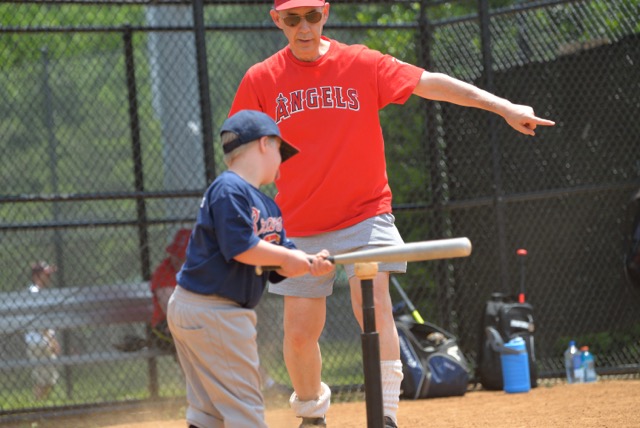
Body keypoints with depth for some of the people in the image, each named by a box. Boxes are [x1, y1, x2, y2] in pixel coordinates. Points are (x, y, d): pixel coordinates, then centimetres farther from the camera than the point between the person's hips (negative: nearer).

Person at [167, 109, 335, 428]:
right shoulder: (228, 190, -14)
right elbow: (240, 248, -23)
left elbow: (279, 268, 12)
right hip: (210, 312, -10)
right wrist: (287, 256, -13)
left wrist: (310, 264, -7)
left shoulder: (268, 207, 15)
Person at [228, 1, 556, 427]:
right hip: (299, 226, 2)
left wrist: (502, 106, -17)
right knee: (299, 331, 5)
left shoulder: (362, 64, -3)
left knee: (372, 301, -21)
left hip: (364, 213, -1)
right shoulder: (261, 80, -1)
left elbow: (429, 82, -9)